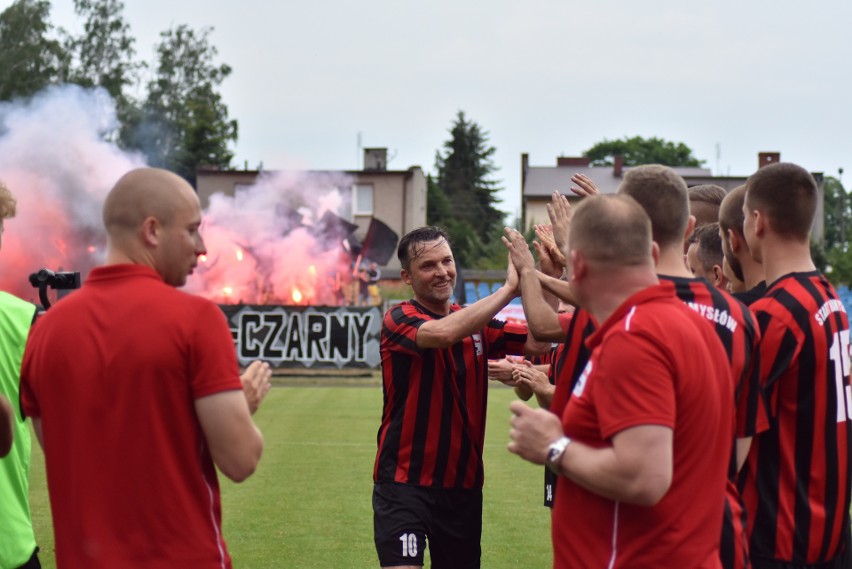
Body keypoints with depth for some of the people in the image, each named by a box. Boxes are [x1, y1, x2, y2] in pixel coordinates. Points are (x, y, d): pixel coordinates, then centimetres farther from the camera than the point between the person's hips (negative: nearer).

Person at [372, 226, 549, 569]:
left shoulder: (477, 323, 9)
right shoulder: (398, 320, -9)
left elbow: (538, 341, -2)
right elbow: (444, 332, -30)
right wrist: (509, 288, -25)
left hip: (463, 484, 6)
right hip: (404, 483, -5)